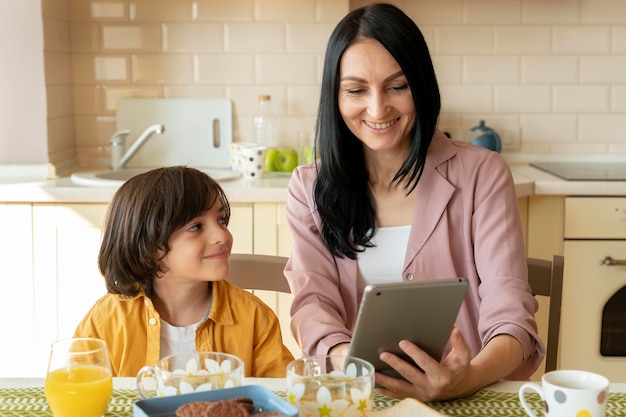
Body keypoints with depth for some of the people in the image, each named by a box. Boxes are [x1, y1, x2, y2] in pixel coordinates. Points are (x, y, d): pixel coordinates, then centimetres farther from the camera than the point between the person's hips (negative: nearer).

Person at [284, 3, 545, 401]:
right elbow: (313, 302, -4)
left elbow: (509, 309, -8)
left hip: (466, 398, -1)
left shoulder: (483, 175, 0)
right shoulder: (310, 188, 6)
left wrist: (471, 377, -29)